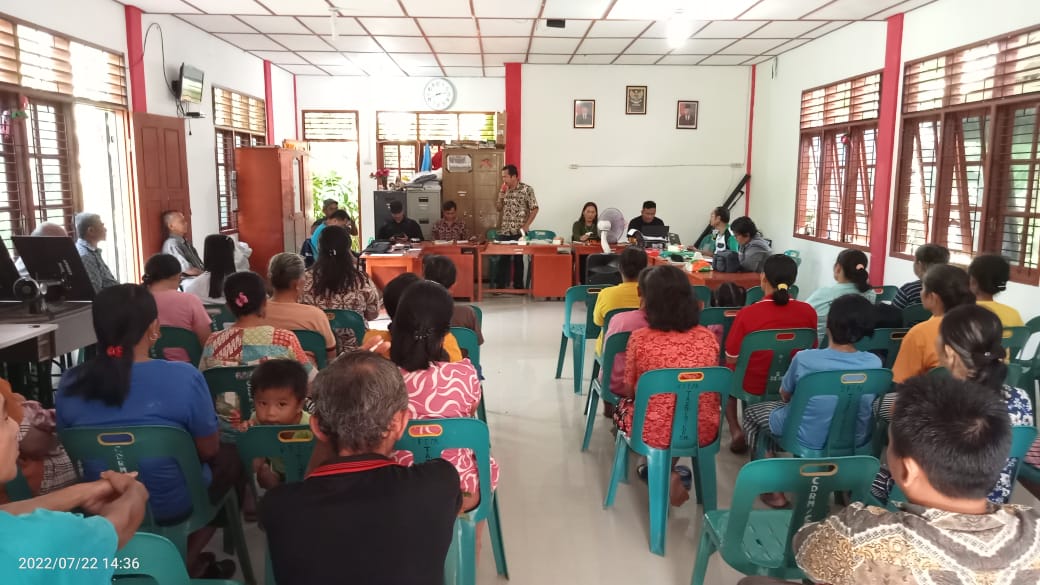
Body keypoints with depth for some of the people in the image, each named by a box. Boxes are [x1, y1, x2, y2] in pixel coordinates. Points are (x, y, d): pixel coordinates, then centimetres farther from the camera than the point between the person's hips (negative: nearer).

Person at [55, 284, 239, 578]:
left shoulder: (70, 384, -12)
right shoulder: (183, 377, -25)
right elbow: (208, 450, -12)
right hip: (173, 505, -5)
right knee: (230, 456, 24)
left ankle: (185, 561, 27)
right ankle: (187, 561, 19)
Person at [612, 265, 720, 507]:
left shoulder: (640, 339, -13)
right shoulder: (708, 337, -2)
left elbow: (629, 390, 0)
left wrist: (618, 385, 24)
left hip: (656, 432, -4)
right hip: (704, 431, 4)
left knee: (622, 405, 29)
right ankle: (668, 468, 32)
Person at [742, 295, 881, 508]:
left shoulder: (804, 358, -24)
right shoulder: (874, 363, -16)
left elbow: (785, 395, -4)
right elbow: (866, 402, 5)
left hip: (810, 440, -4)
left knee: (753, 411, 21)